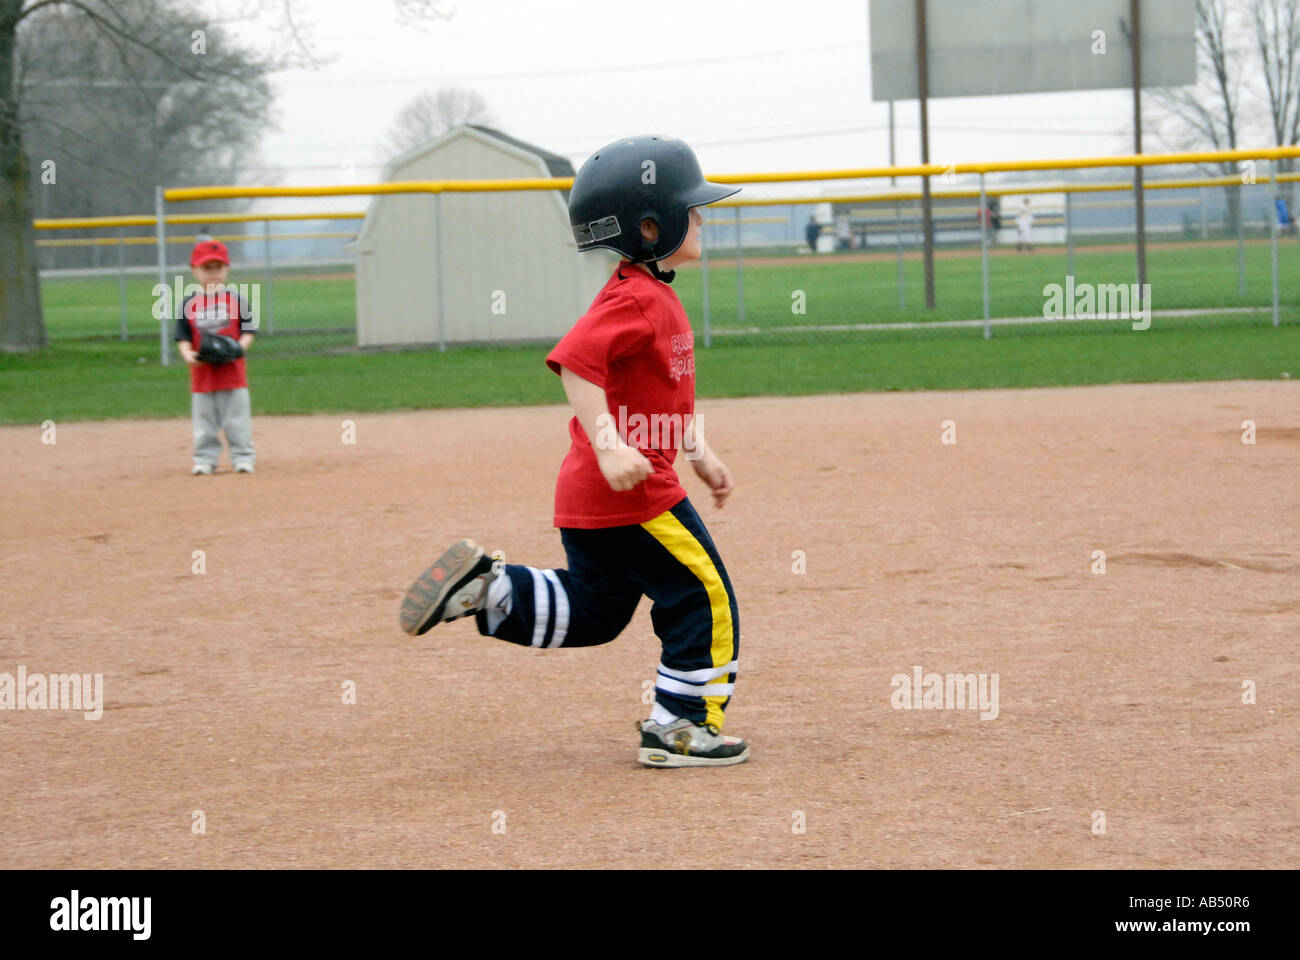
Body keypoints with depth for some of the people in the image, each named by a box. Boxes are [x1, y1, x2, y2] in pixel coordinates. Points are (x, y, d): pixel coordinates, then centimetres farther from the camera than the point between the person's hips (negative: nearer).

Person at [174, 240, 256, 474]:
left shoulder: (235, 299, 2)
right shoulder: (189, 303, 3)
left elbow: (247, 330, 2)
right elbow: (183, 336, 4)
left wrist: (239, 346, -17)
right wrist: (188, 354, -15)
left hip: (232, 370, -1)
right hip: (202, 372, 1)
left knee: (238, 419, 3)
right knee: (204, 421, 7)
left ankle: (242, 457, 11)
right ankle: (205, 459, 14)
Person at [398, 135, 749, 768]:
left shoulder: (653, 295, 15)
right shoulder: (636, 299, -18)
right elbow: (575, 362, -29)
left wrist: (700, 455, 24)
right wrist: (608, 446, -35)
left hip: (589, 495, 10)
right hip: (632, 494, -10)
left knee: (590, 614, 18)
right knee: (704, 597, 0)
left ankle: (482, 587, 9)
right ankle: (680, 728, 6)